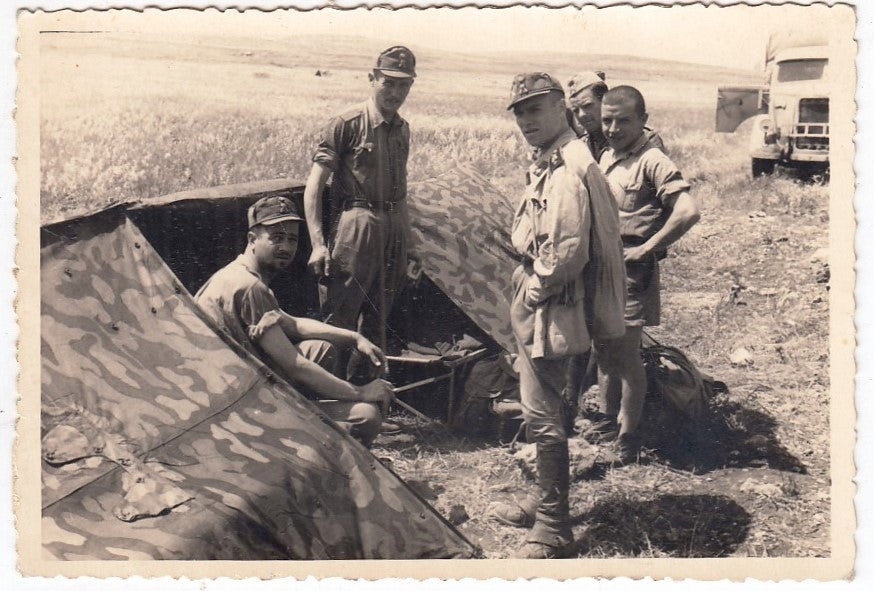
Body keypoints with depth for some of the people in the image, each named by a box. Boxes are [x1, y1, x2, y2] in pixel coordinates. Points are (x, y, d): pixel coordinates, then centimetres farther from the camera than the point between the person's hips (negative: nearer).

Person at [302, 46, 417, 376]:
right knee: (339, 322, -5)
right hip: (355, 228, -7)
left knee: (377, 322, 16)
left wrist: (407, 241, 21)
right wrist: (318, 243, -20)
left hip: (394, 230, 7)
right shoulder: (347, 124, -8)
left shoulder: (402, 129, 13)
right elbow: (314, 186, -11)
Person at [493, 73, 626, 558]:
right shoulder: (548, 164, 13)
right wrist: (529, 286, 12)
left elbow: (569, 253, -28)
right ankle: (546, 503, 35)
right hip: (538, 311, 11)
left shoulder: (569, 170, -21)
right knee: (540, 409, 20)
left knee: (542, 414, -3)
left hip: (553, 312, -11)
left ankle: (553, 530, 9)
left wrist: (536, 289, -14)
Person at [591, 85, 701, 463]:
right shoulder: (606, 157, 11)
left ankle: (628, 436, 13)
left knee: (626, 354, 0)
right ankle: (607, 421, 31)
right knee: (603, 349, 16)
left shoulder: (652, 162, -14)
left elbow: (688, 211, -27)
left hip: (630, 267, -8)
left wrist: (647, 249, -19)